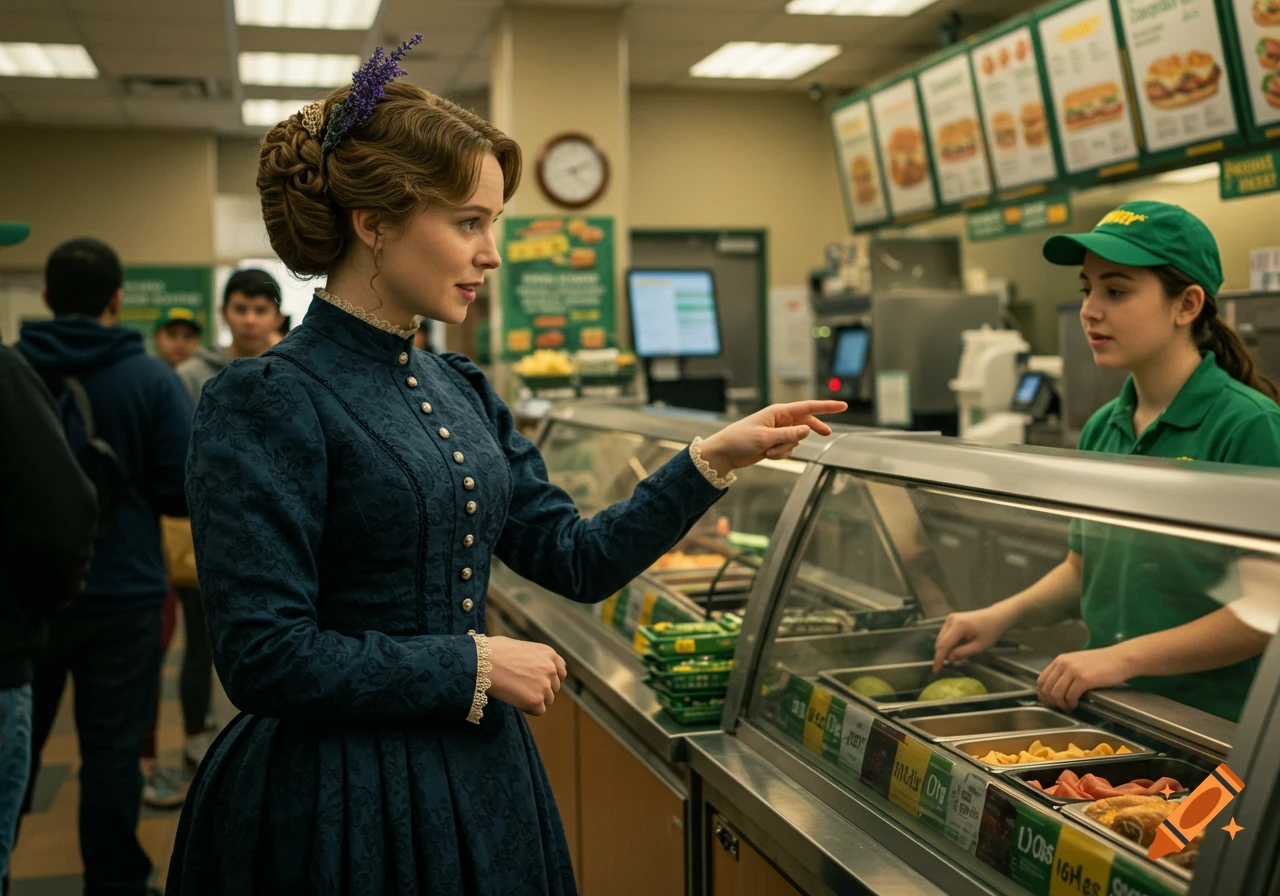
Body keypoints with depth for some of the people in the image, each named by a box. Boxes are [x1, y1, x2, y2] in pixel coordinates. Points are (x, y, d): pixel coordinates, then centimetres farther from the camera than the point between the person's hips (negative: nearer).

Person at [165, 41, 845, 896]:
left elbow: (579, 558, 7)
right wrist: (477, 666, -16)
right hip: (341, 794, -7)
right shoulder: (270, 402, -16)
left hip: (479, 779, 7)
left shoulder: (462, 391, 7)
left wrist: (714, 459, -2)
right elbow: (266, 657, -21)